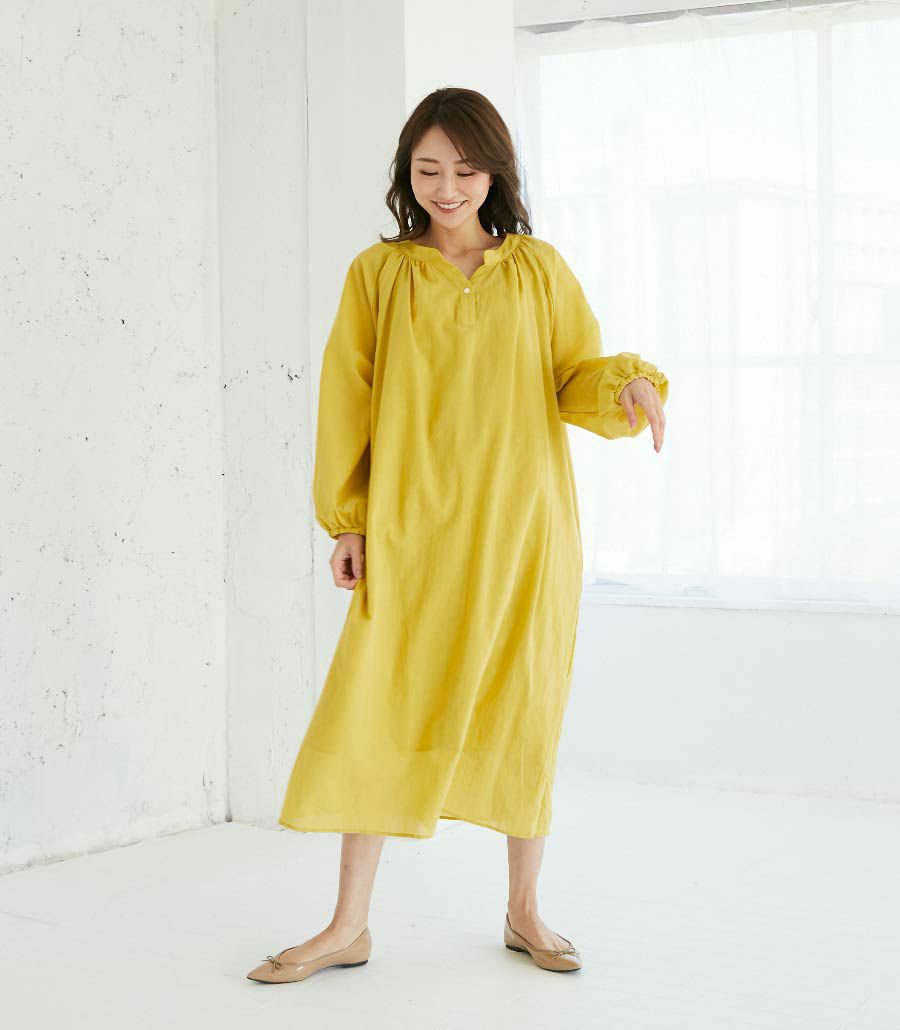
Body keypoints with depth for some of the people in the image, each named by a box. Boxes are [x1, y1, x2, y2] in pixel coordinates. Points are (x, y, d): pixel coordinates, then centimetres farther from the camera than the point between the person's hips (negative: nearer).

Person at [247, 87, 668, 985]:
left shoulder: (538, 269, 6)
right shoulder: (378, 274, 5)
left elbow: (579, 378, 4)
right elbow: (348, 403, 5)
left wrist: (631, 385, -18)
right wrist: (347, 522, 1)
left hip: (521, 528, 1)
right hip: (412, 531, 0)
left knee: (522, 710, 6)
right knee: (376, 708, -4)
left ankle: (524, 910, 21)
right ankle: (348, 925, 6)